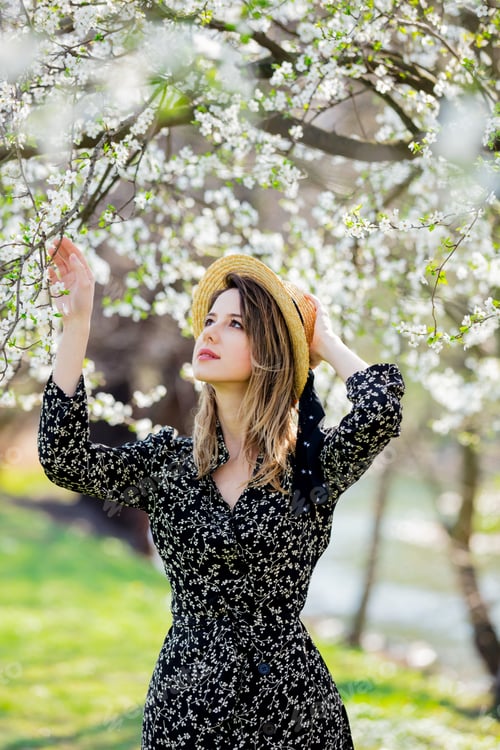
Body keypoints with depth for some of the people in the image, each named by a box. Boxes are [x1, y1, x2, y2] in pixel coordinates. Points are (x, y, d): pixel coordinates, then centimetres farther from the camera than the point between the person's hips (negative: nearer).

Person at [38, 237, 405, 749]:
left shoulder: (315, 461, -3)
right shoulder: (167, 462, 4)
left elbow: (379, 409, -23)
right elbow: (63, 458, -9)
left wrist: (325, 342, -4)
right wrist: (76, 322, -9)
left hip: (291, 706, -2)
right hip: (185, 704, 2)